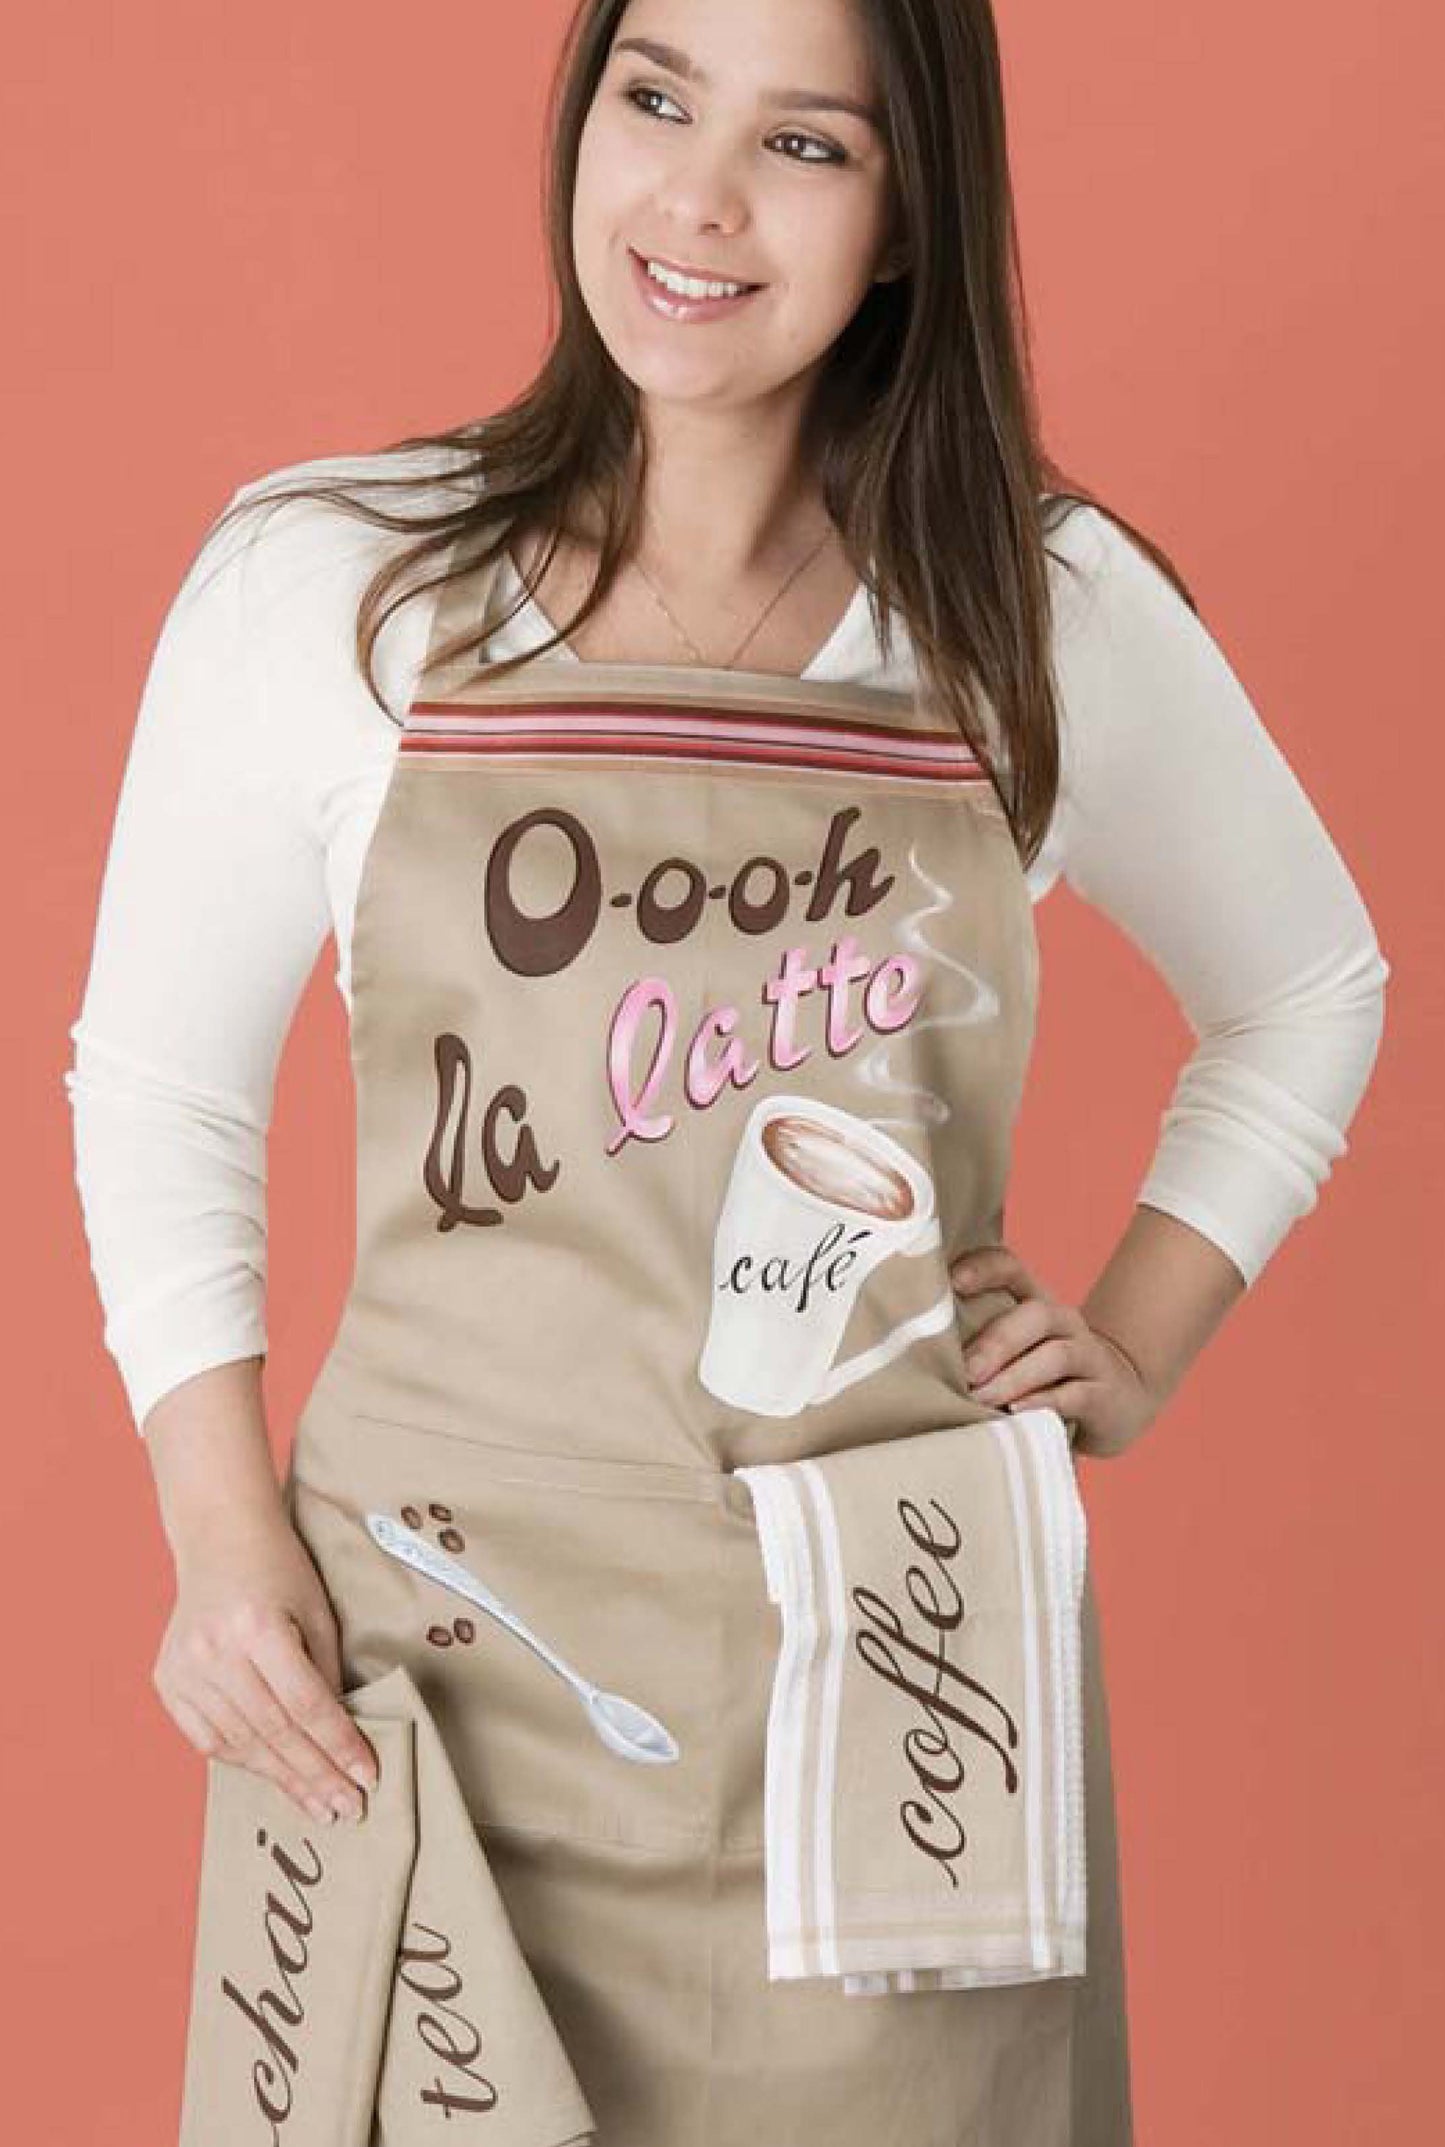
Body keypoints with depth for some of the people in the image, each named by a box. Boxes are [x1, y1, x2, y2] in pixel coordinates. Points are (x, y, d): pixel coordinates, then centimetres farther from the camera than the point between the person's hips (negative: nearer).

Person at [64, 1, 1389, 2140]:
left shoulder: (1058, 610, 0)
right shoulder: (319, 578, -3)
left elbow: (1308, 995, 16)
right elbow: (155, 1083, 5)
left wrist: (1138, 1346, 5)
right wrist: (226, 1531, -4)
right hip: (442, 1662, 0)